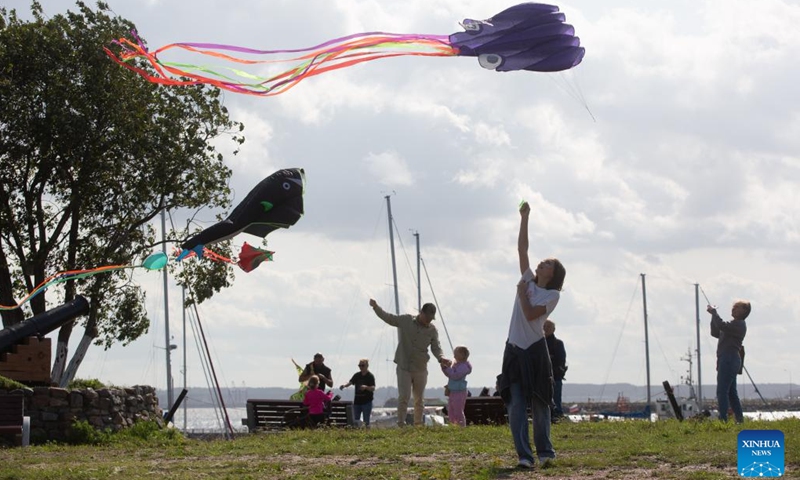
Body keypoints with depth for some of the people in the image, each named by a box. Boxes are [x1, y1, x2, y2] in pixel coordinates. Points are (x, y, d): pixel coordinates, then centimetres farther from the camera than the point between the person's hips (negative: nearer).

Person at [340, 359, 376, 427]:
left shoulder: (370, 376, -5)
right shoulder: (357, 375, 10)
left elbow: (373, 388, -15)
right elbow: (350, 382, 2)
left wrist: (366, 387, -35)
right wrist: (344, 385, -20)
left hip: (366, 401, -5)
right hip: (357, 401, 5)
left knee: (366, 421, -3)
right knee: (355, 420, 5)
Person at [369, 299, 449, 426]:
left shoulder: (432, 330, 2)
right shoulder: (405, 321, -2)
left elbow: (436, 347, -3)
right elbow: (388, 318, 2)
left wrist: (441, 358, -24)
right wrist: (376, 307, -12)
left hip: (420, 369, 3)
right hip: (404, 367, -3)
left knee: (419, 399, 10)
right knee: (404, 396, -12)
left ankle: (418, 424, 18)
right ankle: (401, 424, -9)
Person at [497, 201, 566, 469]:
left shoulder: (552, 295, -1)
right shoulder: (529, 281, 12)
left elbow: (530, 314, -15)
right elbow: (522, 249, 8)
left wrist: (522, 293, -3)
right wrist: (524, 218, 5)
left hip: (535, 351, -4)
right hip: (514, 350, 4)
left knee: (539, 403, 1)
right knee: (516, 404, -6)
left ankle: (544, 452, 12)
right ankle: (524, 456, -9)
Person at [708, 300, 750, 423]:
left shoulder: (739, 324, -9)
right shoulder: (734, 324, 23)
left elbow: (721, 326, -26)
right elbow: (716, 333, 23)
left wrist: (714, 312, -14)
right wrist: (713, 316, 12)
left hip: (729, 360, -11)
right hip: (729, 361, 11)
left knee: (722, 391, -14)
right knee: (731, 392, 13)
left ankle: (723, 419, -18)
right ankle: (740, 420, 15)